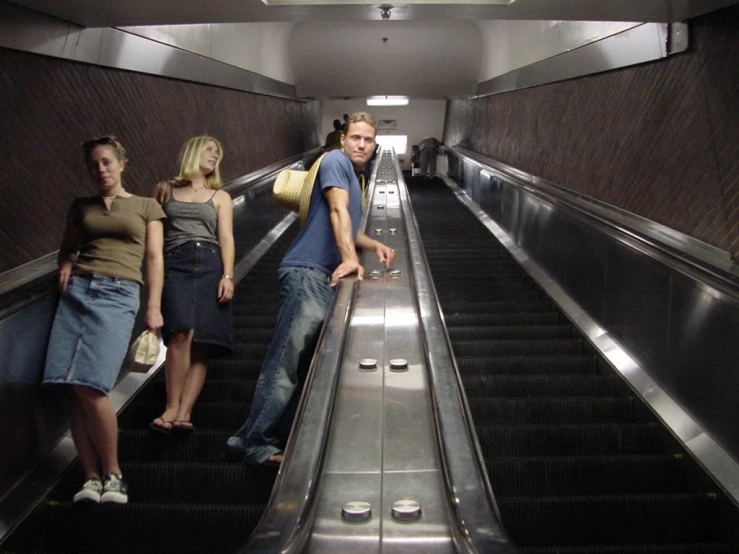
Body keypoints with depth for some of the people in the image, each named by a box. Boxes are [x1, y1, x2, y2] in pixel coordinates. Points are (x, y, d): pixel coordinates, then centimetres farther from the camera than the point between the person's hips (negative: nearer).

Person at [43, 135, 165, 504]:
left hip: (118, 295, -4)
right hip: (77, 290, 4)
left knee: (90, 386, -17)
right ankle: (91, 477, -2)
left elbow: (154, 258, 7)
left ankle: (112, 473, -2)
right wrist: (65, 267, 4)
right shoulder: (81, 207, 21)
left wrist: (154, 306, -2)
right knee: (75, 389, -8)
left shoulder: (146, 207, 13)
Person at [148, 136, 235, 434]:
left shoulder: (220, 197, 20)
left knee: (201, 344, -9)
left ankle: (183, 413, -14)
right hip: (174, 265, -2)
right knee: (181, 333, -23)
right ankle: (172, 408, -19)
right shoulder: (165, 190, 18)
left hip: (209, 266, 2)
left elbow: (226, 238, 11)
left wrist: (228, 276, -4)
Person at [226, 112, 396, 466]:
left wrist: (375, 246, 13)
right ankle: (254, 441, -14)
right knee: (287, 360, -14)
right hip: (307, 273, -10)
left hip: (326, 278, 10)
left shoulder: (355, 177, 25)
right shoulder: (336, 161, -3)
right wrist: (350, 258, -30)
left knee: (305, 364, 8)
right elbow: (338, 211, -18)